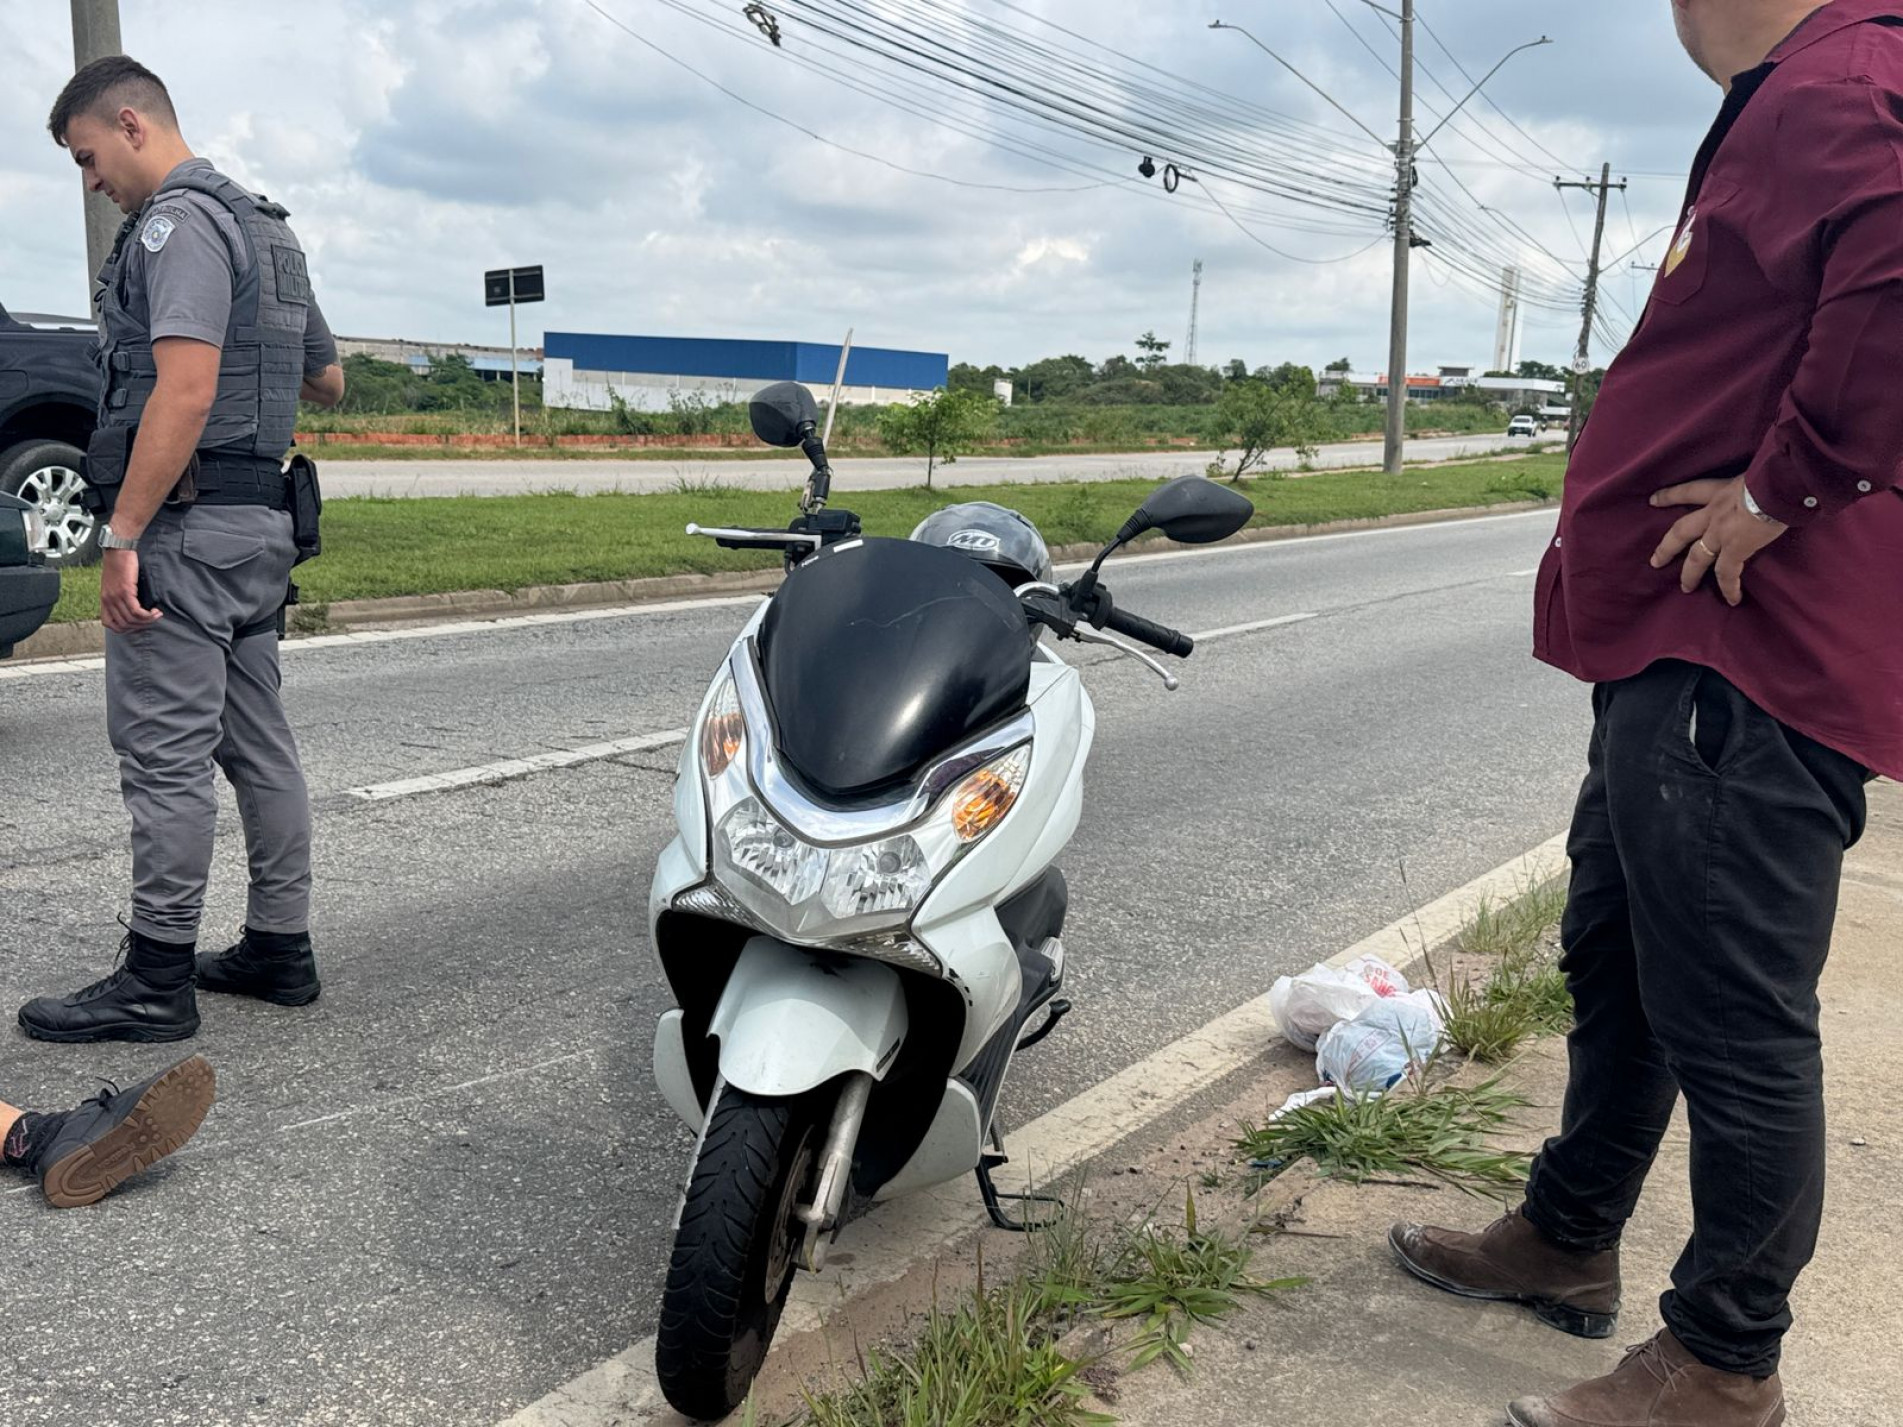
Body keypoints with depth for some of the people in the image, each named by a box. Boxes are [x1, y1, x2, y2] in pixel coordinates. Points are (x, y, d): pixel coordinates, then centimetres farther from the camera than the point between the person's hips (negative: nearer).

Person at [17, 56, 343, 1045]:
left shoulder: (178, 221, -11)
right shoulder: (267, 229, 20)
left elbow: (184, 391, -22)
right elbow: (327, 382, 27)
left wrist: (123, 536, -22)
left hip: (185, 524, -10)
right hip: (262, 521, 10)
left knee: (164, 755, -5)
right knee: (259, 747, 12)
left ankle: (157, 979, 1)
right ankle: (279, 948, 19)